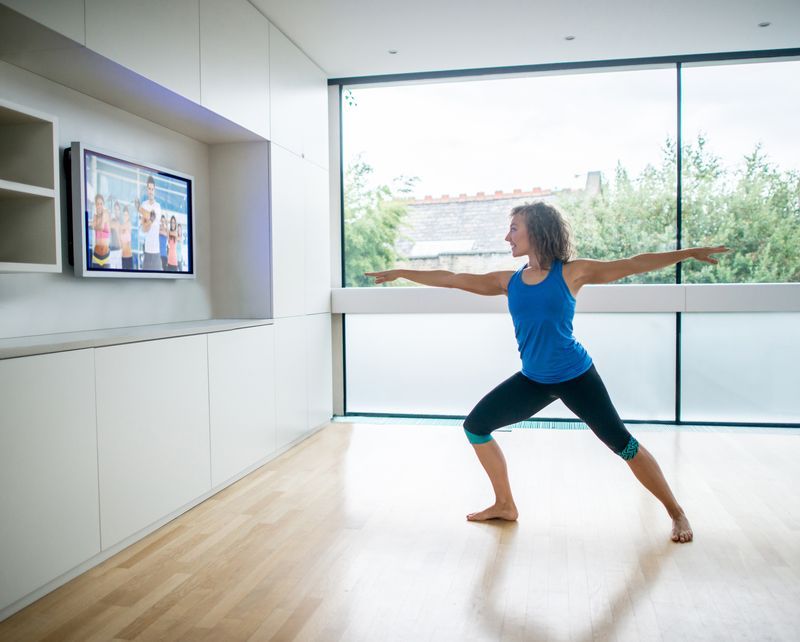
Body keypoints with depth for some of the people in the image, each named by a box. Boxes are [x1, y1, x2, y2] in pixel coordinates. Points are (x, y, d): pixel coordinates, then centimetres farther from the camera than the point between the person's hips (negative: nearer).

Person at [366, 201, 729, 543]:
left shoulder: (571, 272, -7)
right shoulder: (508, 281, 4)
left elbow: (632, 265, -5)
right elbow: (452, 279, 8)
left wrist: (689, 252, -9)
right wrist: (400, 272, 11)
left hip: (575, 376, -5)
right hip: (533, 380, 5)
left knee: (622, 444, -4)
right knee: (475, 426, 3)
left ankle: (677, 514, 17)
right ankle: (505, 505, 18)